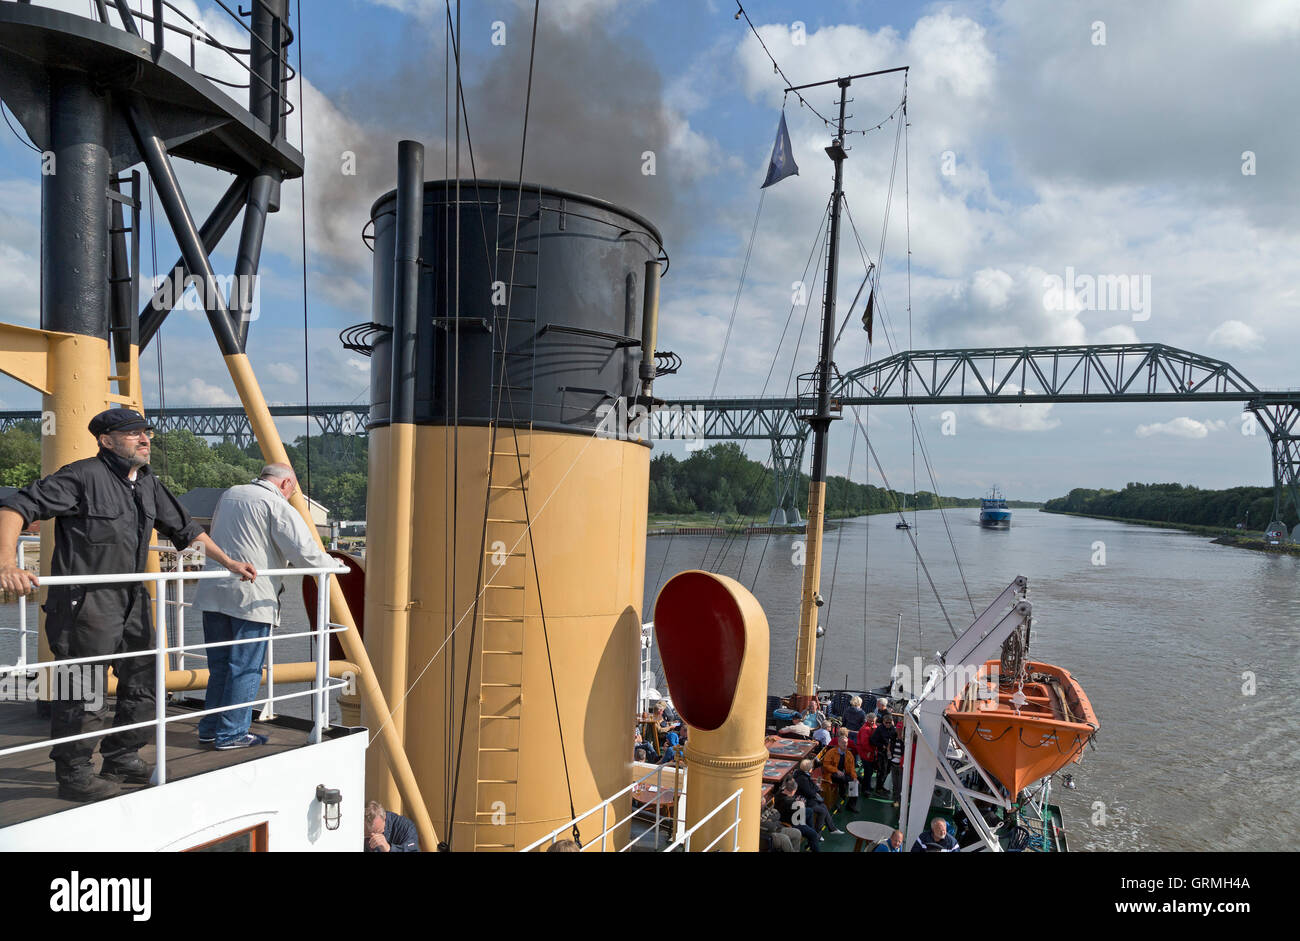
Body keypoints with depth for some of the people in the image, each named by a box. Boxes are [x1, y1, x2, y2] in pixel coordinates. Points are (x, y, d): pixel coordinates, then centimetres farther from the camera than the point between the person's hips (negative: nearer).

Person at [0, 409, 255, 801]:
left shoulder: (150, 485, 11)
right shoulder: (83, 476, -13)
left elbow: (185, 529, 20)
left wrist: (228, 563, 16)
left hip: (133, 602, 8)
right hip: (86, 603, -8)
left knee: (141, 685, 15)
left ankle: (122, 761, 30)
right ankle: (73, 776, 16)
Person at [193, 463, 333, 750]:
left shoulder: (228, 496, 17)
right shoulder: (277, 506, -8)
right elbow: (304, 551, -14)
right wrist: (332, 565, 2)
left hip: (213, 593, 8)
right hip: (252, 597, -7)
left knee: (219, 664, 16)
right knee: (245, 668, 2)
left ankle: (209, 729, 23)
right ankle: (231, 734, 7)